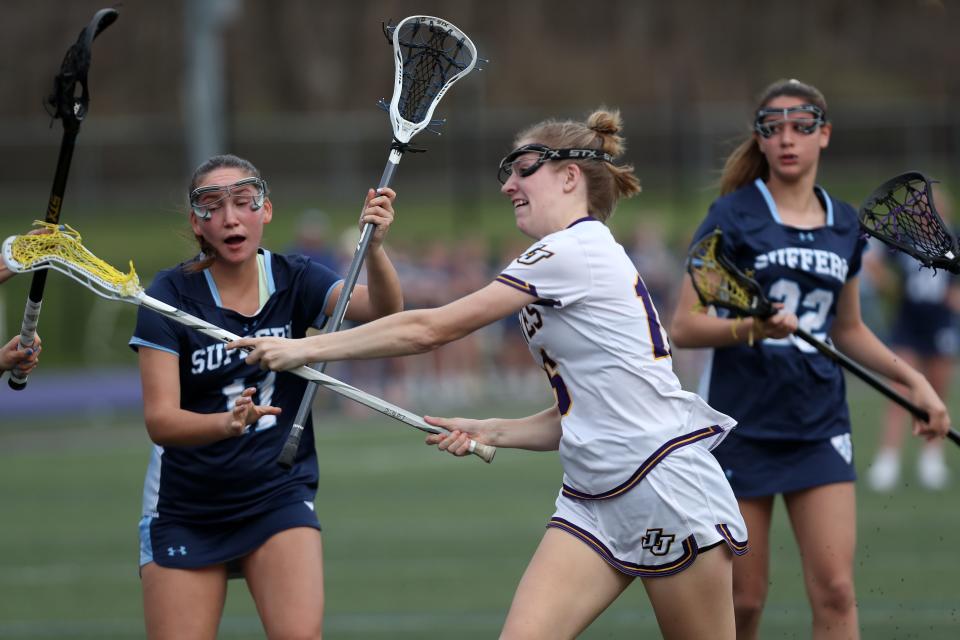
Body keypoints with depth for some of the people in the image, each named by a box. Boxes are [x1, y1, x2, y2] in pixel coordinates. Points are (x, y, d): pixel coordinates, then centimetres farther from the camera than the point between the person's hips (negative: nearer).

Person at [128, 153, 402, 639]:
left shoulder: (294, 281, -3)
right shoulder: (171, 294, -11)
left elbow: (381, 309, -21)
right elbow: (160, 420, -18)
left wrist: (374, 247, -41)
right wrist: (227, 423, -38)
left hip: (279, 495, 1)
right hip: (186, 506, -1)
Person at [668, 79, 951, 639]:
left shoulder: (845, 224, 10)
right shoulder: (734, 215, -5)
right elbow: (684, 327, -8)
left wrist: (913, 378, 11)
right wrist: (751, 327, -26)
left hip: (819, 424, 3)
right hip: (742, 422, -3)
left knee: (835, 592, -8)